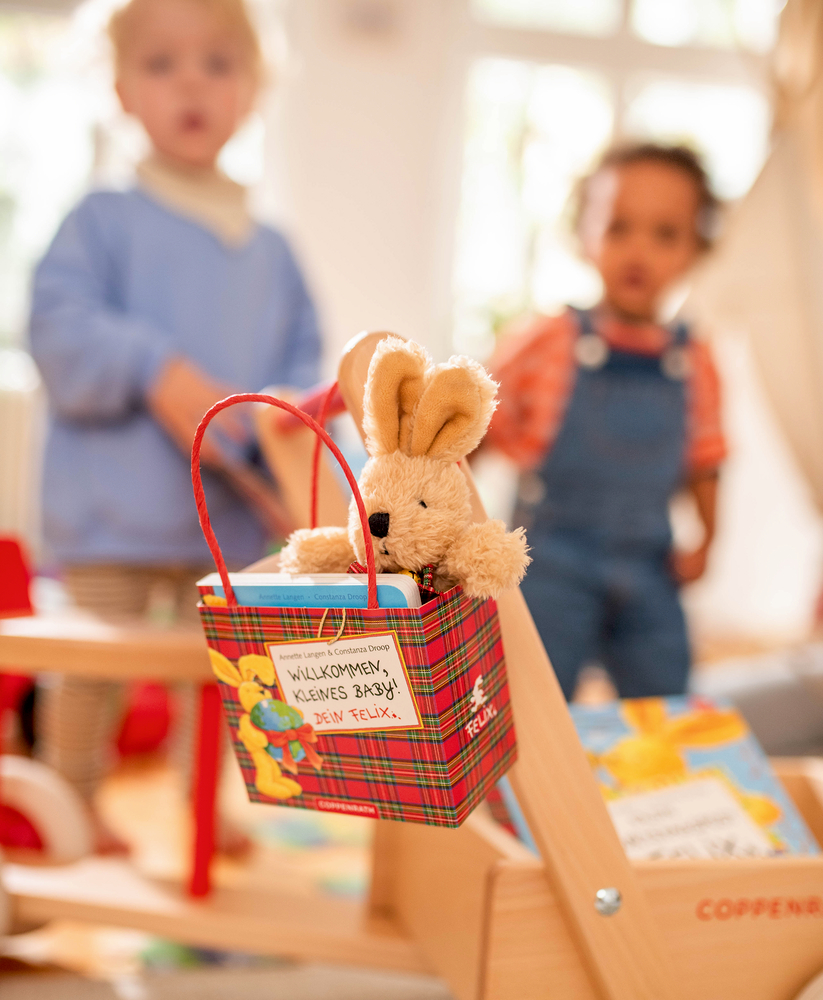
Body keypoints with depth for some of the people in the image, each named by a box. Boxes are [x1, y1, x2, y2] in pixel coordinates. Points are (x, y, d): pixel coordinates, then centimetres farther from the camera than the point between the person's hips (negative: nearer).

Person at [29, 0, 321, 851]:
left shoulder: (270, 251, 10)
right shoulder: (104, 221, -3)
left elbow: (302, 366, 10)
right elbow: (61, 330, -13)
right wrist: (155, 370, -25)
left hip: (230, 515, 4)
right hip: (112, 505, -4)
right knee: (94, 672, 5)